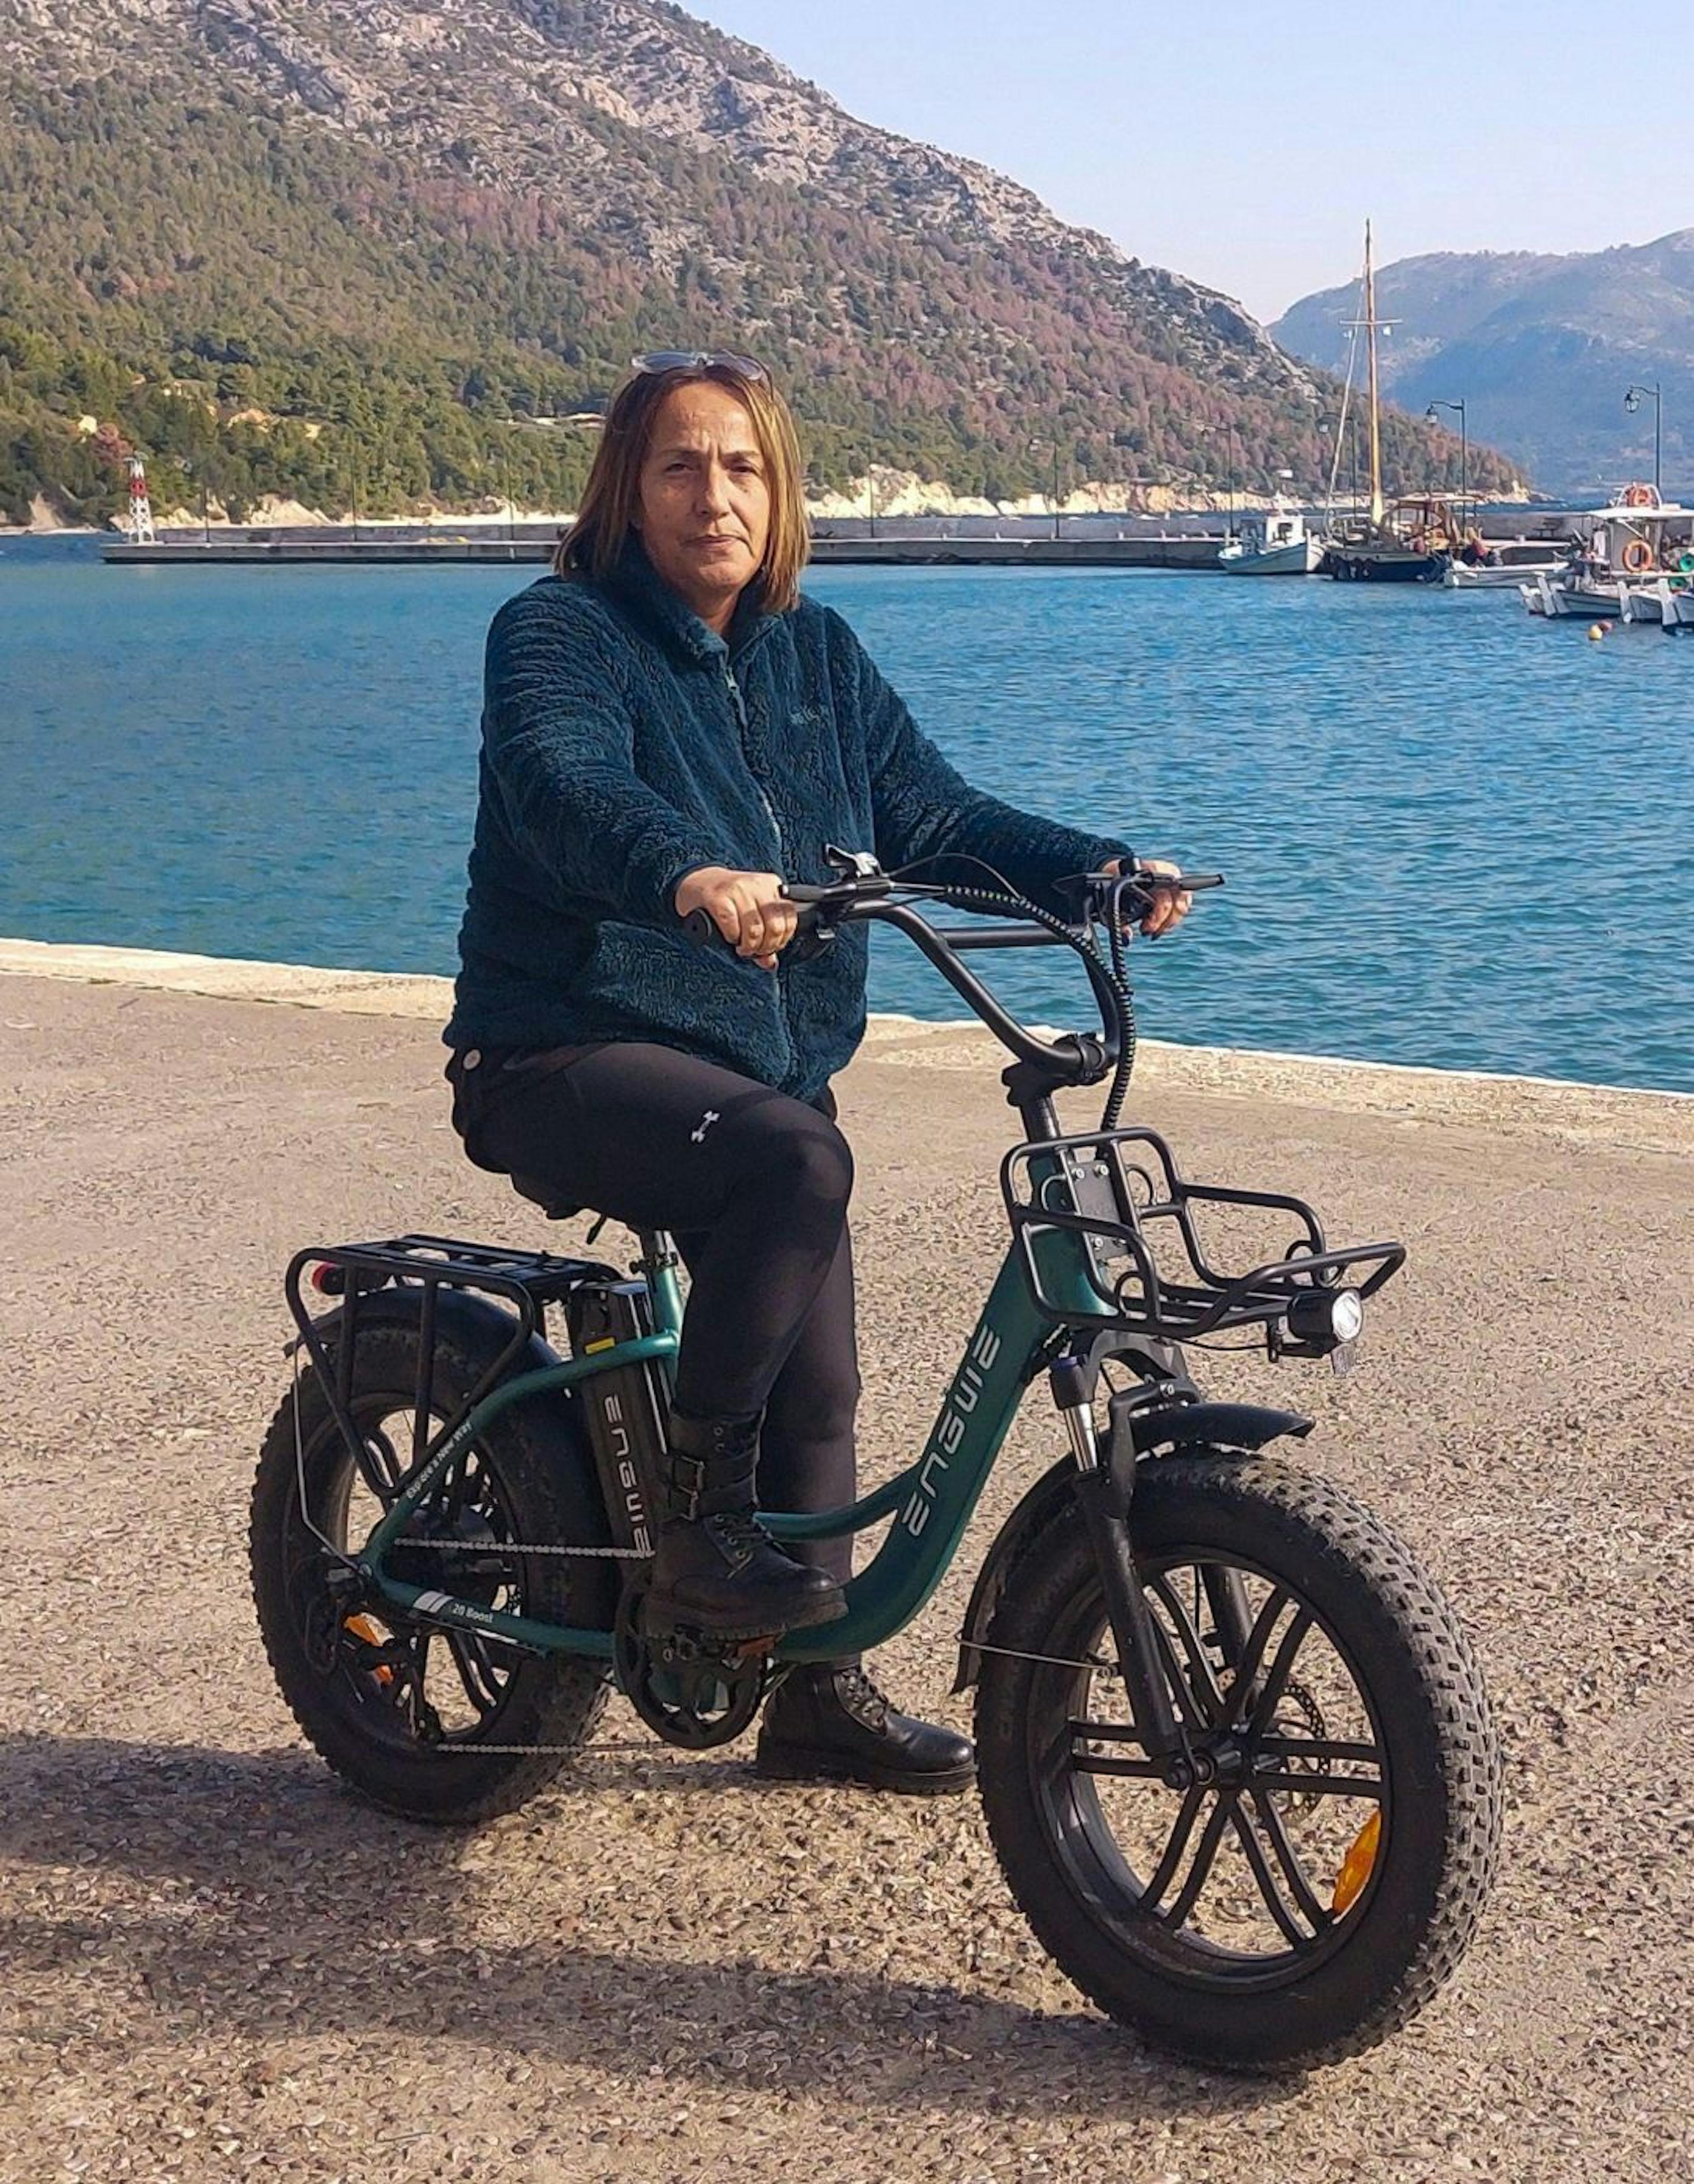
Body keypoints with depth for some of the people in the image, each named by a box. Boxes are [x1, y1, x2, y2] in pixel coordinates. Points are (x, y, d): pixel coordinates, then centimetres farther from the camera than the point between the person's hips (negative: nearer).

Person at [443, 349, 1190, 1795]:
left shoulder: (815, 655, 11)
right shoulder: (562, 633, -9)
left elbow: (932, 816, 4)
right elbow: (565, 783, -30)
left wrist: (1093, 869, -12)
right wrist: (689, 873, -50)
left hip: (773, 1065, 7)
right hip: (575, 1057, -6)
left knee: (817, 1387, 7)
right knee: (793, 1161, -34)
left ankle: (819, 1690, 25)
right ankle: (699, 1523, -20)